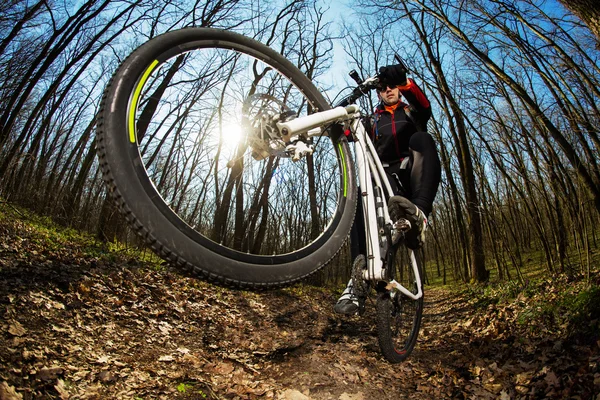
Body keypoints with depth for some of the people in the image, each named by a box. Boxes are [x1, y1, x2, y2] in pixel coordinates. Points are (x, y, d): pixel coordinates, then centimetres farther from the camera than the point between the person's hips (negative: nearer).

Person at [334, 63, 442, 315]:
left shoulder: (411, 112, 22)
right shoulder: (373, 121, 27)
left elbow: (425, 106, -4)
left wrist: (406, 83, -24)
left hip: (413, 176, -1)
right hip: (386, 177, 1)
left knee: (421, 139, -31)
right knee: (361, 199, -33)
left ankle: (418, 214, -53)